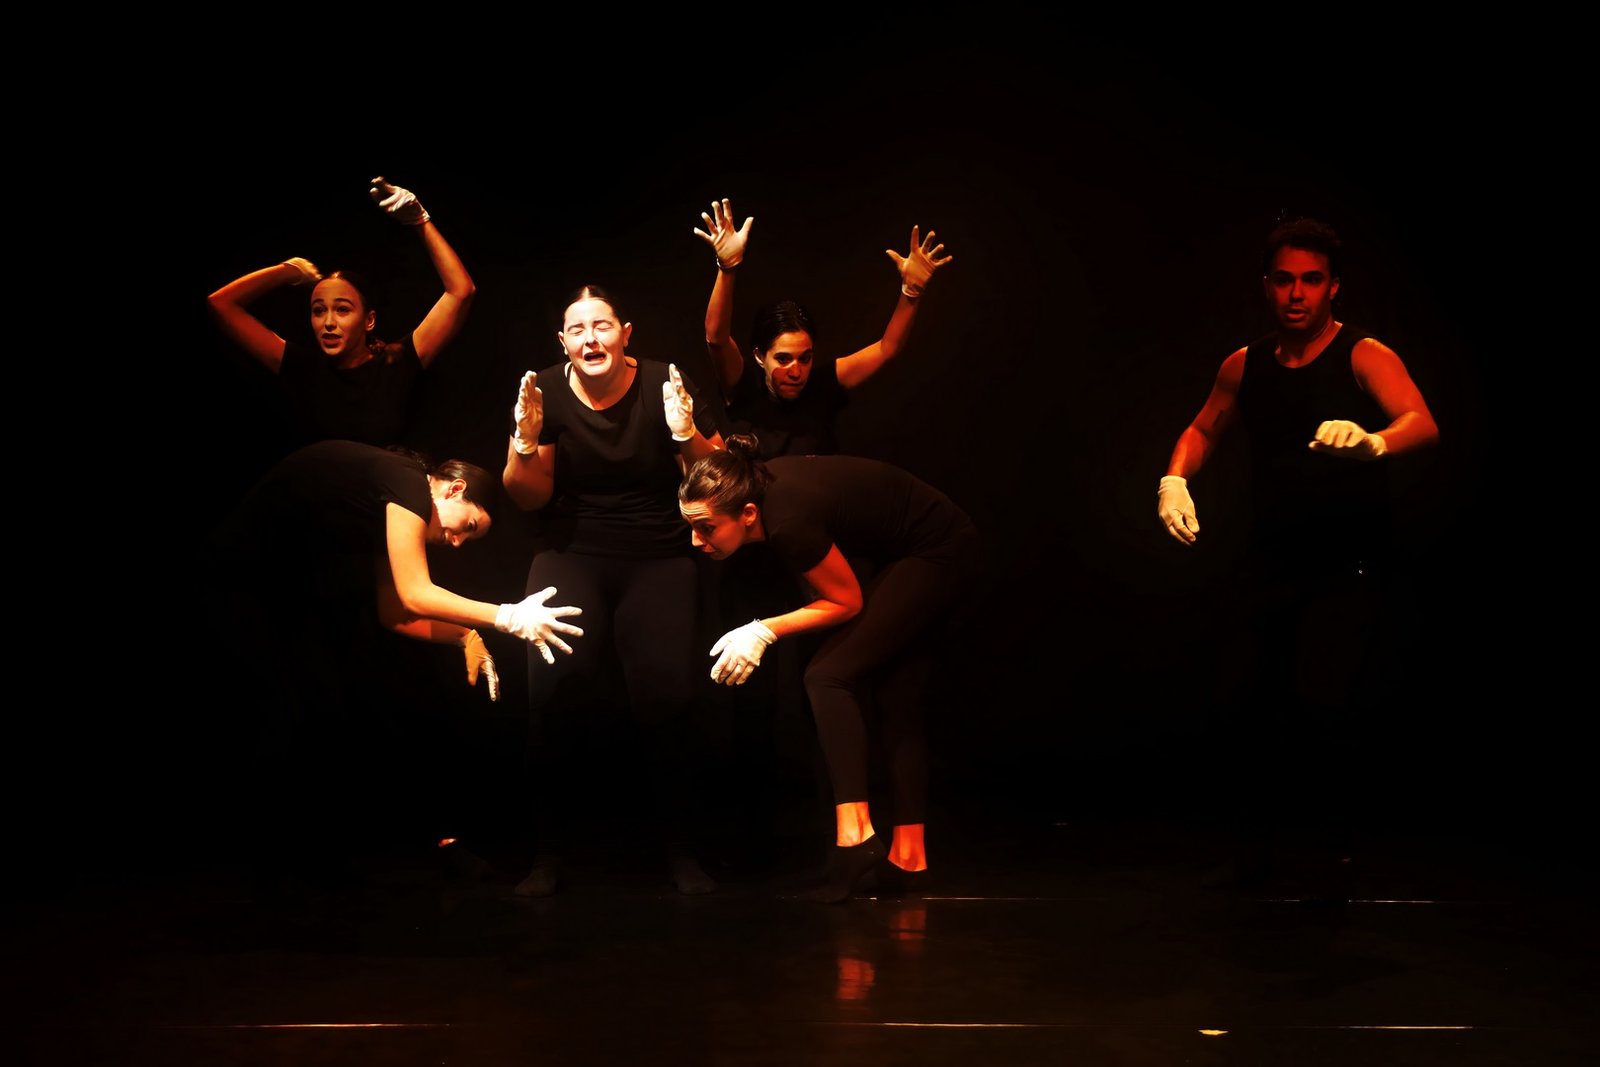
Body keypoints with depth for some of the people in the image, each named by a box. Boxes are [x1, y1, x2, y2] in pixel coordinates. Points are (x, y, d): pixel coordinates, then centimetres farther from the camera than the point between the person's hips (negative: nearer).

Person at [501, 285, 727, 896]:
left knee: (665, 695, -19)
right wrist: (527, 442, -18)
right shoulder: (548, 393, -1)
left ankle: (680, 849, 0)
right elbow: (529, 498, 1)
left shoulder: (667, 387, -6)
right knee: (551, 688, -20)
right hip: (572, 554, 1)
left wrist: (686, 435, -24)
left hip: (658, 559, -1)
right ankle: (548, 850, -5)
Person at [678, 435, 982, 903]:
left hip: (938, 555, -10)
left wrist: (765, 631, -19)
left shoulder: (788, 523, -32)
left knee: (829, 675, -17)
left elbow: (847, 601, -19)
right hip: (932, 552, 10)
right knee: (898, 704, 10)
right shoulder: (760, 484, -10)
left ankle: (854, 831, -20)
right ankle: (909, 855, 15)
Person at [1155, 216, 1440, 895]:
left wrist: (1375, 442, -44)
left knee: (1321, 702, -18)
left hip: (1349, 567, -4)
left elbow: (1423, 423, -22)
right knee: (1256, 704, 3)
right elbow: (1202, 430, 24)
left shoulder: (1364, 357, -6)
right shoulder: (1246, 366, 8)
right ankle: (1258, 835, 29)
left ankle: (1331, 840, 6)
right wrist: (1175, 478, 4)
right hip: (1271, 565, 4)